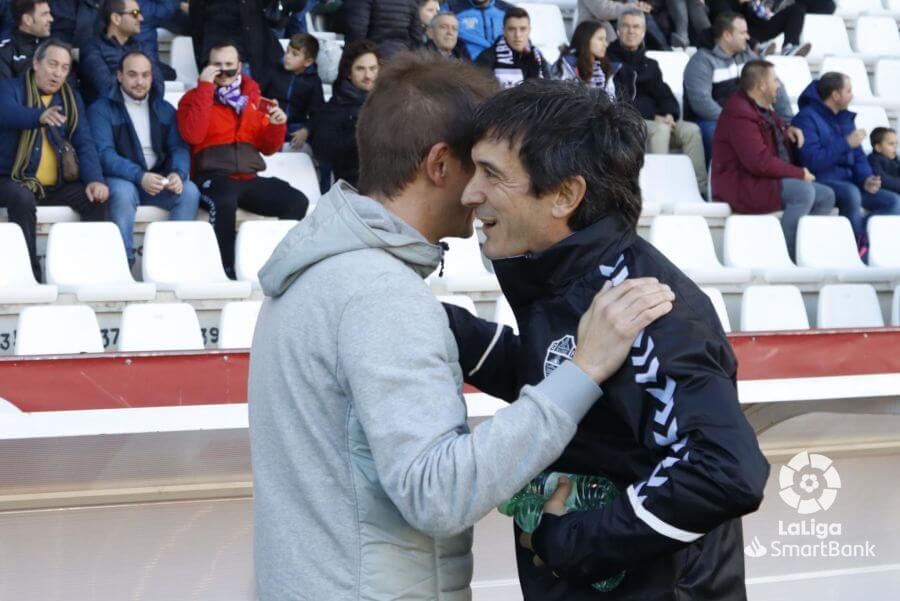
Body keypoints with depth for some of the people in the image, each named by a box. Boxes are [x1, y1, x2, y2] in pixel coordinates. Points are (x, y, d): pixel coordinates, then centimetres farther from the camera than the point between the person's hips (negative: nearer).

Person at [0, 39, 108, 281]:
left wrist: (95, 180, -16)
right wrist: (40, 116, -46)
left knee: (96, 197, -19)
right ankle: (29, 274, -28)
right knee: (22, 197, -34)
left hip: (59, 185, 4)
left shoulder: (71, 98, 13)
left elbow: (84, 142, 3)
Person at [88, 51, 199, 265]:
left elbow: (179, 148, 5)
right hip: (121, 179, -4)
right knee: (123, 191, -37)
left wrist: (178, 173, -20)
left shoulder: (165, 110, 16)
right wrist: (140, 176, -28)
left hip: (159, 180, 4)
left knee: (189, 191, -24)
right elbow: (104, 153, -13)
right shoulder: (101, 109, 1)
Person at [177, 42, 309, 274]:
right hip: (212, 177, -4)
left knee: (297, 202, -20)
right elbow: (192, 135, -11)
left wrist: (277, 125, 0)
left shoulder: (254, 99, 21)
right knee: (225, 200, -39)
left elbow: (268, 148, 22)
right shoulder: (194, 98, 9)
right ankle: (226, 270, -28)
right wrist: (205, 88, -10)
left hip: (250, 179, 4)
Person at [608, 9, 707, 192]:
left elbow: (664, 95, 17)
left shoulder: (650, 65, 25)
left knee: (692, 130, -19)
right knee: (661, 129, -34)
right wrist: (654, 117, -15)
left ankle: (700, 190, -25)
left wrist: (670, 114, -8)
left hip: (655, 122, 6)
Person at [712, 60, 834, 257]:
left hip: (768, 180, 11)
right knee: (804, 192, -29)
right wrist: (799, 173, -18)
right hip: (742, 187, -11)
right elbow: (760, 162, -26)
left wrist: (789, 130, 15)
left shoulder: (763, 108, 15)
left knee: (826, 196, 1)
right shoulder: (739, 114, -19)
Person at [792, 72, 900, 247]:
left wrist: (866, 179, -3)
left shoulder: (845, 118, 17)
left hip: (848, 183, 8)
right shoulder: (807, 118, -9)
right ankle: (860, 245, -19)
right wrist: (846, 143, -19)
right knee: (851, 192, -38)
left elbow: (858, 157, 19)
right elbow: (813, 161, -22)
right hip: (820, 183, -8)